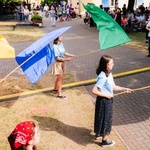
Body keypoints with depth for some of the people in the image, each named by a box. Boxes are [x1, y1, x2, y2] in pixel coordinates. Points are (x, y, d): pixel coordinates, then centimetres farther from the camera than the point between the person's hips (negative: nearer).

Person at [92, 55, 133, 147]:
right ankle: (105, 141, 24)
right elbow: (94, 91, -29)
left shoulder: (109, 74, 0)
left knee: (102, 118, 25)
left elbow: (113, 86, 8)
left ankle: (98, 134, 47)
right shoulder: (103, 77, -28)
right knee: (106, 119, 7)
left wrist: (124, 89, -1)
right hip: (104, 101, -9)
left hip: (108, 100, 9)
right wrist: (106, 95, -22)